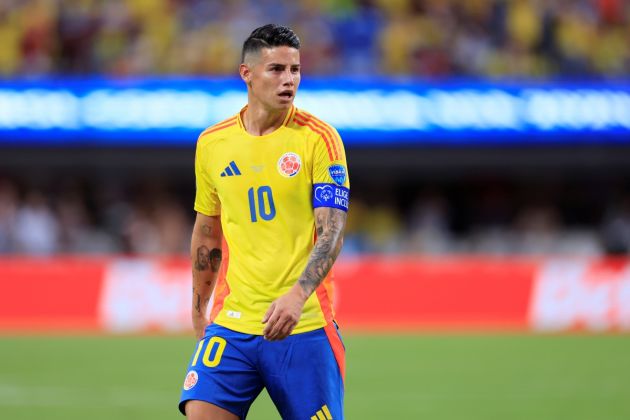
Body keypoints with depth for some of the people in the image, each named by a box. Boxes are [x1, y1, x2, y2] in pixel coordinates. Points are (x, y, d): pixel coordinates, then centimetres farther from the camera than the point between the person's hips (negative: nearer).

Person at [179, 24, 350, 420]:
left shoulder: (319, 138, -5)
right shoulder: (212, 143, 7)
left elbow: (332, 231, -12)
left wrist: (297, 295, -27)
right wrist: (198, 309, 22)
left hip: (303, 326, -3)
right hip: (232, 324, 3)